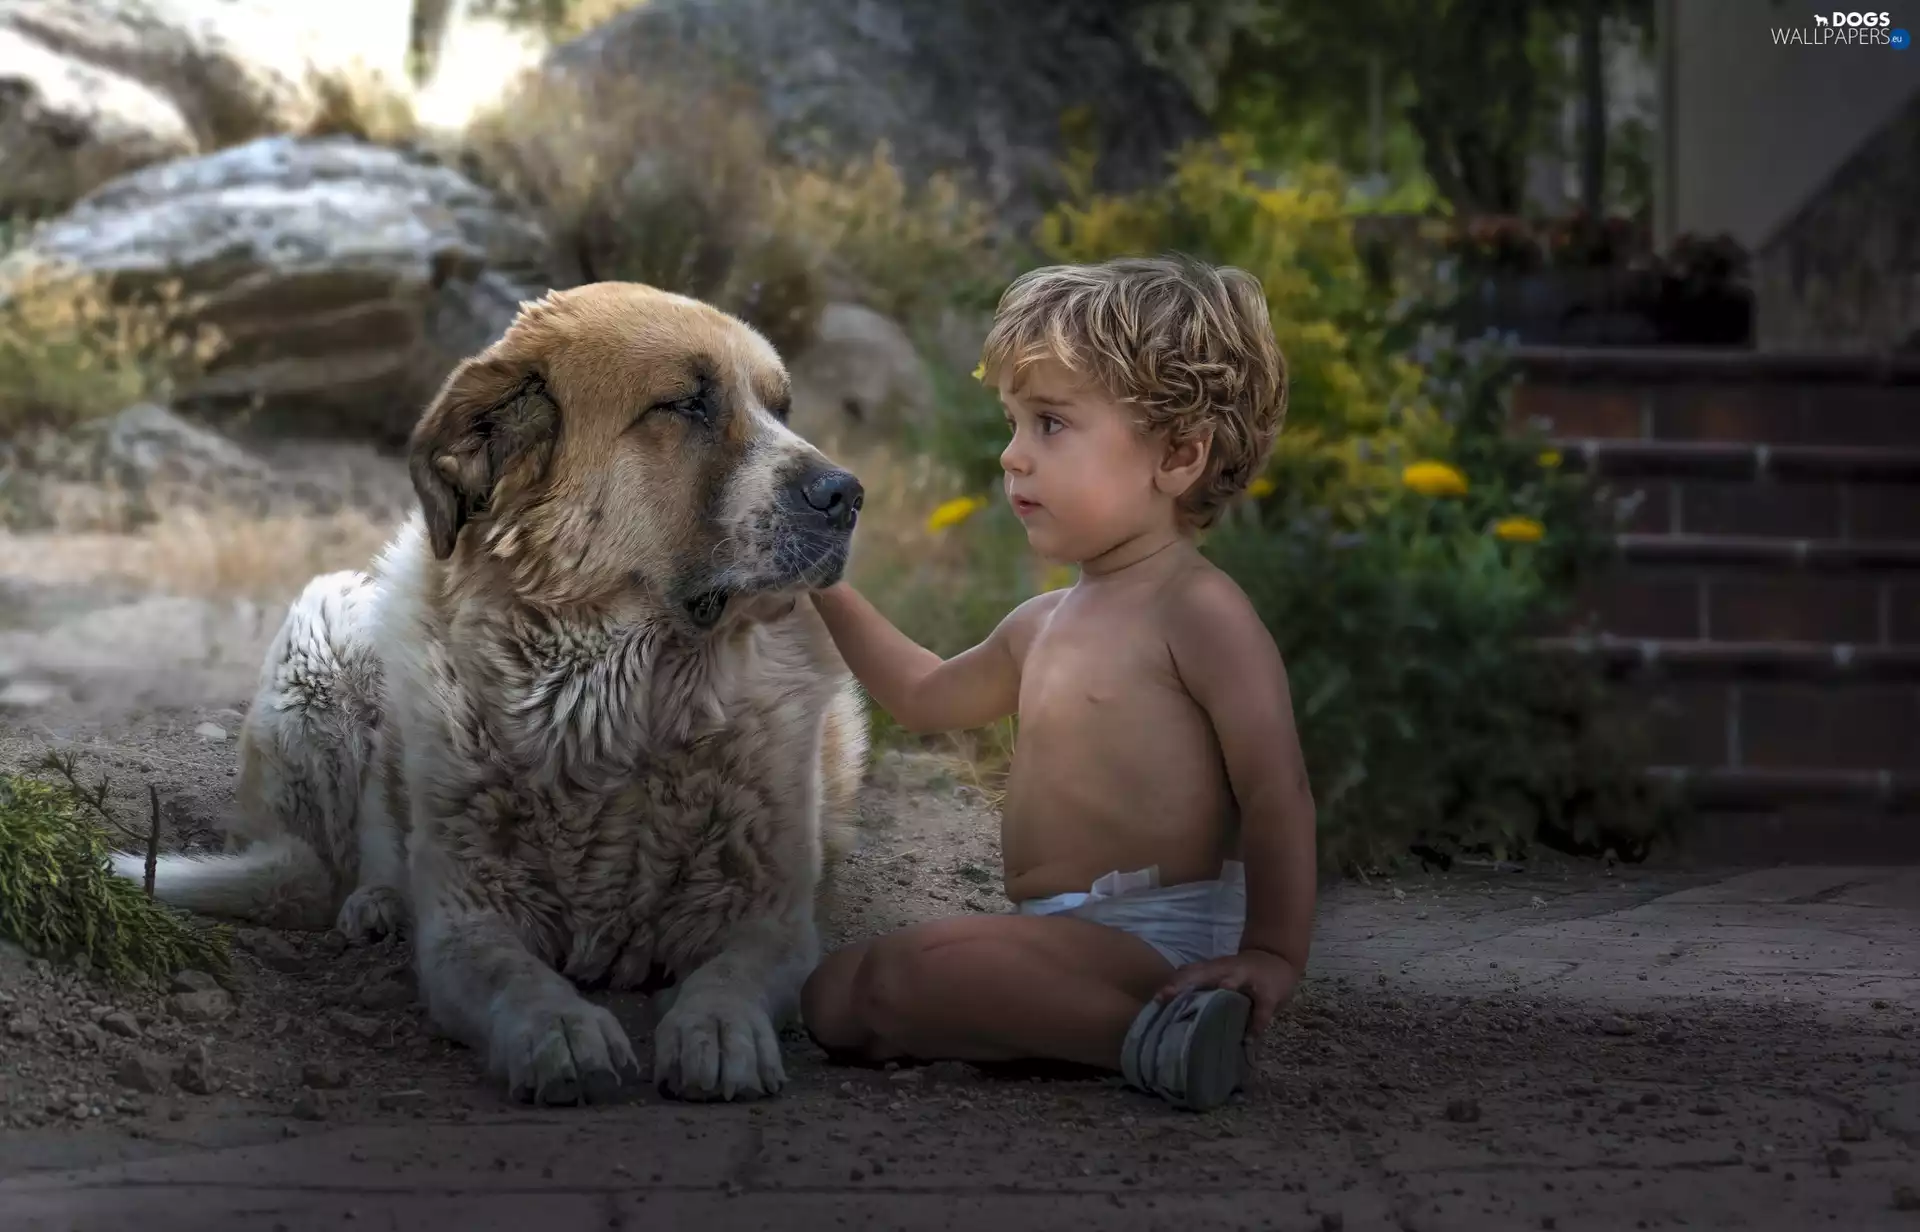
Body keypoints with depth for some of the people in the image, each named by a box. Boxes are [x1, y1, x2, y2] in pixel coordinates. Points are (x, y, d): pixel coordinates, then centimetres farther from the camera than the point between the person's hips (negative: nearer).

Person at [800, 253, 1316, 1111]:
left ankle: (1147, 1038, -28)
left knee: (910, 966, -30)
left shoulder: (1198, 611, -11)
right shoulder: (1046, 625, 19)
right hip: (1065, 940, 10)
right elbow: (925, 696, 36)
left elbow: (1276, 792, -15)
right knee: (831, 994, 1)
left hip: (1157, 936, -10)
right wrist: (825, 586, 30)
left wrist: (1273, 955, -18)